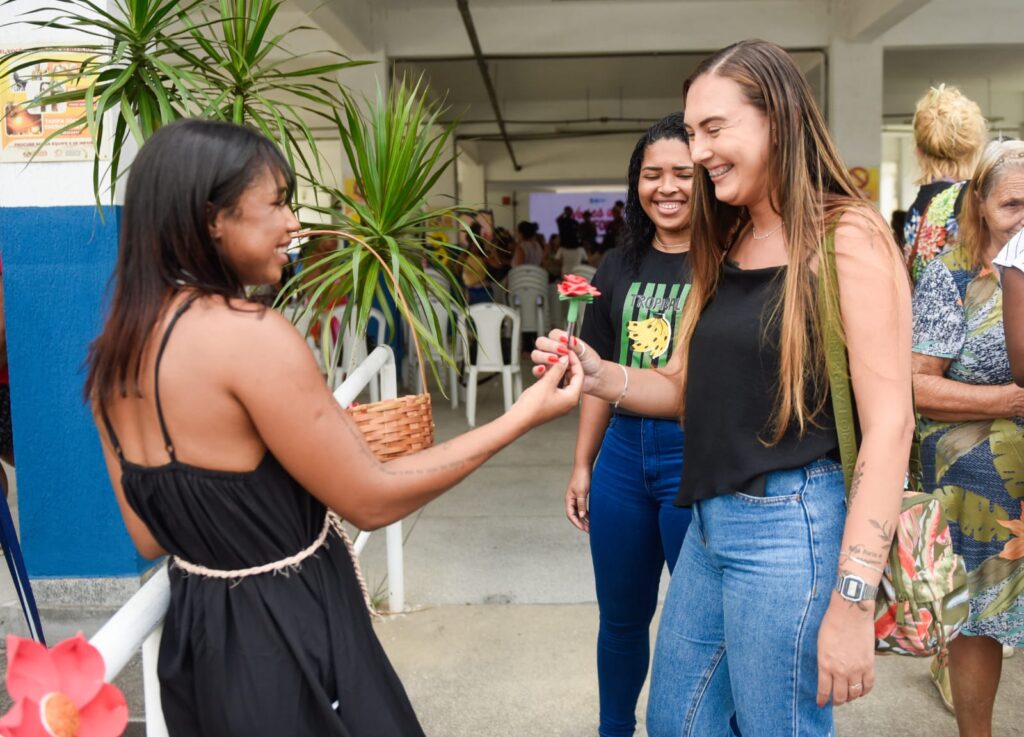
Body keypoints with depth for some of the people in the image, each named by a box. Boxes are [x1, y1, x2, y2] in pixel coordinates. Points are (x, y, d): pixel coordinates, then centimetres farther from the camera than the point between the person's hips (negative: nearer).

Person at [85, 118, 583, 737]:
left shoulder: (116, 348, 0)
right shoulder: (247, 334, -24)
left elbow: (151, 537, 6)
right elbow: (371, 500, -18)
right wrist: (524, 415, -13)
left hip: (197, 635, 8)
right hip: (288, 638, -8)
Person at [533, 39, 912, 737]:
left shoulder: (848, 238, -11)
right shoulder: (726, 247, 12)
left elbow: (890, 420, -16)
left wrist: (853, 599, -21)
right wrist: (597, 375, -6)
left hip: (791, 528, -7)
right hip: (711, 523, 7)